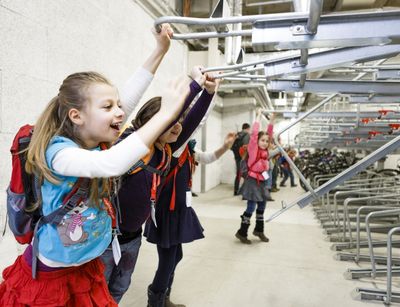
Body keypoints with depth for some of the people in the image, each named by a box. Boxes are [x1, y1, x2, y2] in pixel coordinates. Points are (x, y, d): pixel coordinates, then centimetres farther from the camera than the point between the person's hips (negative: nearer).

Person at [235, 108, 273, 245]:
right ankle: (242, 232, 8)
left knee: (261, 207, 16)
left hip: (262, 181, 7)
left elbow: (269, 133, 11)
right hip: (253, 181, -7)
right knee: (251, 208, -4)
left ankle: (259, 230, 31)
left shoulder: (265, 151, 7)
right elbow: (254, 133, -16)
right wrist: (258, 116, -10)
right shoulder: (253, 149, -10)